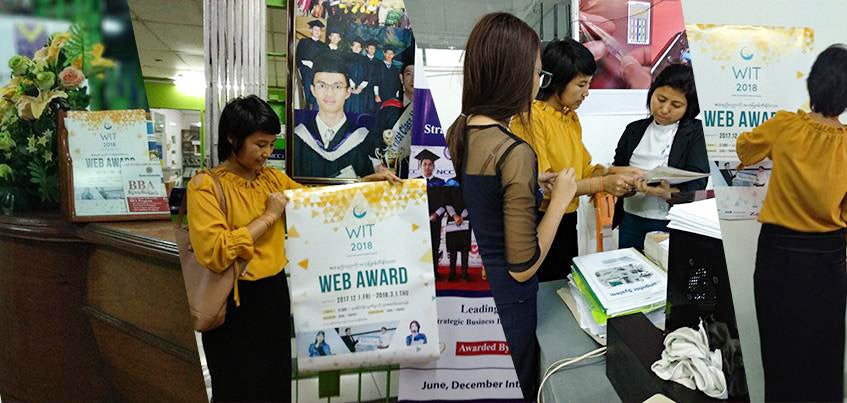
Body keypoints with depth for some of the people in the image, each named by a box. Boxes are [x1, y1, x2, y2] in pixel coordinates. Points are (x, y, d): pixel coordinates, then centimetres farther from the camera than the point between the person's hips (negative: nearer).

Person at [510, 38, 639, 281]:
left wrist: (613, 172, -6)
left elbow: (581, 169, 12)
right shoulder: (531, 118, -17)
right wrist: (602, 183, -22)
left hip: (568, 222, 8)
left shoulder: (572, 117, 9)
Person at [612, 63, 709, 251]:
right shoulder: (634, 129, 11)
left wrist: (668, 194, -30)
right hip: (630, 221, 4)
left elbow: (697, 183, -11)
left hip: (672, 224, -3)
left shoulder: (696, 132, -1)